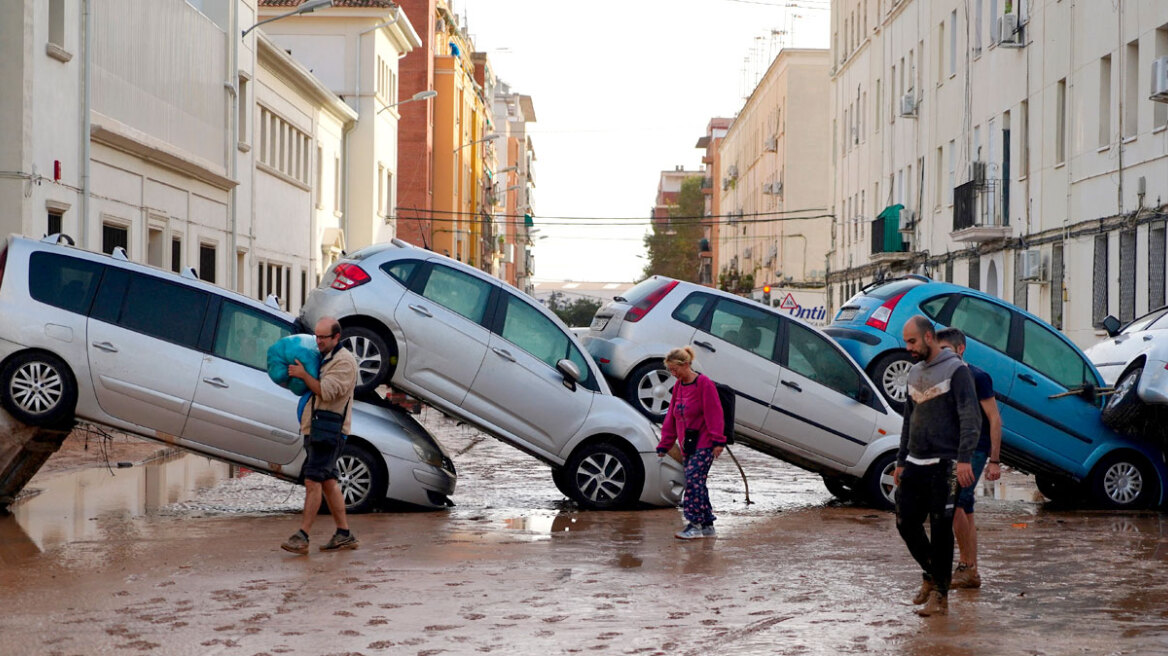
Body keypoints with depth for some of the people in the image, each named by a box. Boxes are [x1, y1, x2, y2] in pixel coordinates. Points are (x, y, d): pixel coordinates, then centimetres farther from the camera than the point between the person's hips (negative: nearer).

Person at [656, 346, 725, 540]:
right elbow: (671, 416, 17)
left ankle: (695, 524, -13)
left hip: (704, 444, -8)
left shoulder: (704, 384, -10)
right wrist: (664, 445, 16)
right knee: (696, 482, 7)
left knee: (693, 479, -15)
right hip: (687, 445, 8)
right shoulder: (678, 386, 13)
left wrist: (717, 441, -18)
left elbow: (713, 414, -14)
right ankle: (708, 526, 14)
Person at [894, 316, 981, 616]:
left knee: (941, 529, -5)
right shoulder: (915, 372, 16)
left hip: (943, 465, -7)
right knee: (906, 522, 5)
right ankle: (931, 575, 26)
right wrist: (901, 461, 20)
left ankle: (940, 595, 1)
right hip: (915, 464, 7)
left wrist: (964, 458, -23)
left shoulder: (955, 369, -7)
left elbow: (970, 418, -13)